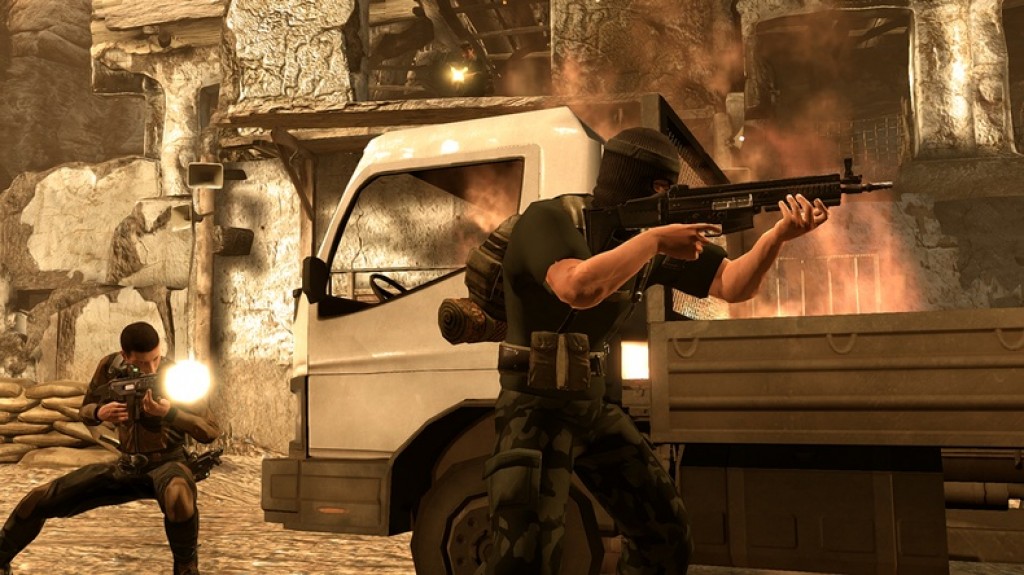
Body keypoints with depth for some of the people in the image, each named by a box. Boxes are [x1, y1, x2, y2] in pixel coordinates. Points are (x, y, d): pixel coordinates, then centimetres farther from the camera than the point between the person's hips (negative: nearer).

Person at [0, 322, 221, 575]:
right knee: (38, 499, -3)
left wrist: (169, 413, -34)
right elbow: (85, 411, 9)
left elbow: (211, 432, -18)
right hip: (126, 466, 5)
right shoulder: (110, 367, -6)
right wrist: (99, 412, -16)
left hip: (166, 464, -4)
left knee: (178, 496, -41)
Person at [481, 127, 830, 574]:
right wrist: (656, 240, -27)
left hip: (593, 407, 8)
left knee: (665, 534, 13)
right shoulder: (549, 219, -17)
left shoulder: (648, 230, 3)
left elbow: (733, 285, 0)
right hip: (536, 410, -7)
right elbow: (578, 288, -38)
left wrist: (780, 233, -16)